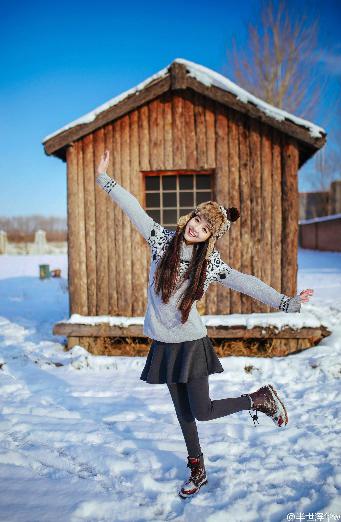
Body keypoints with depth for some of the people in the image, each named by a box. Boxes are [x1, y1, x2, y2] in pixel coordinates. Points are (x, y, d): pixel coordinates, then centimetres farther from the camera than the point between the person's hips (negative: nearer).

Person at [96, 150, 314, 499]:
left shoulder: (211, 264, -9)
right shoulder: (163, 240, -4)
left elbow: (247, 284, -11)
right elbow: (133, 209, -2)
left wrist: (286, 303, -17)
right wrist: (104, 179, 1)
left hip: (191, 342, -3)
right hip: (164, 343, 3)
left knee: (203, 411, -3)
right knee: (183, 413, 14)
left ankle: (261, 398, 19)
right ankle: (197, 471, 33)